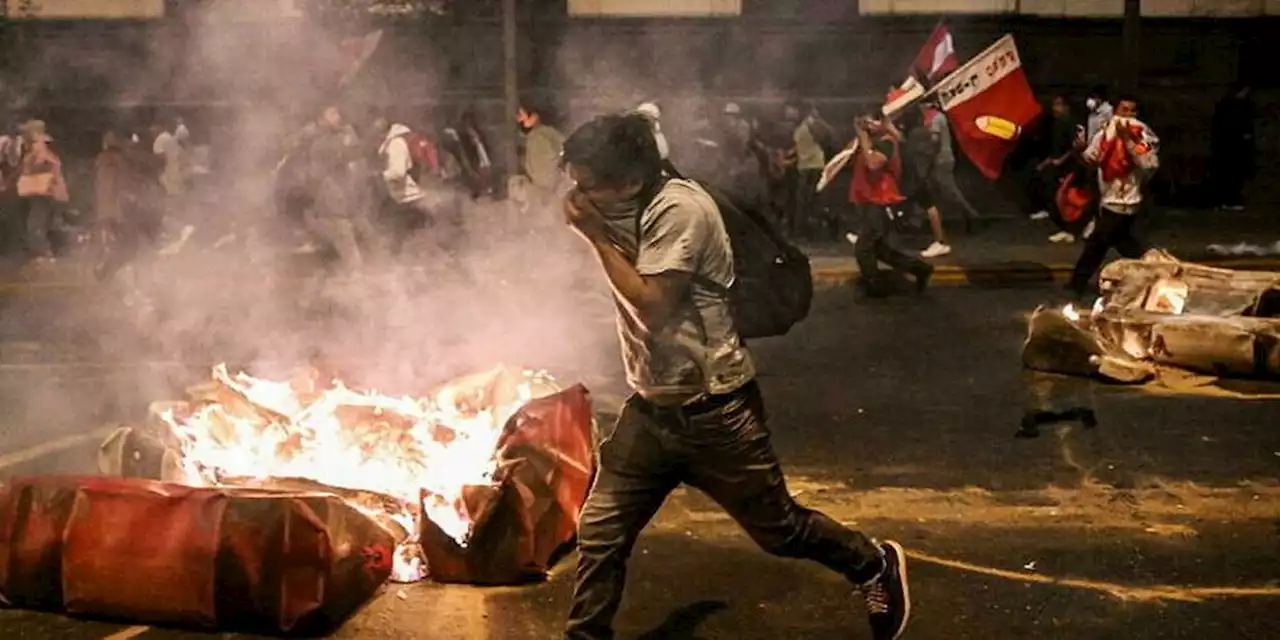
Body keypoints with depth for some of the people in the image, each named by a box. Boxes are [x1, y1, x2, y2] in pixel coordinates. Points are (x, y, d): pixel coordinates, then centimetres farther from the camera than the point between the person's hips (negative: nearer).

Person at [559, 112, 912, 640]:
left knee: (779, 529, 10)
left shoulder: (678, 209, -21)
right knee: (598, 534, 1)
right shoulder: (626, 211, 6)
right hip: (651, 408, 7)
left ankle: (877, 566, 35)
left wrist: (597, 235, -20)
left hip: (714, 411, -7)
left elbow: (653, 306, -22)